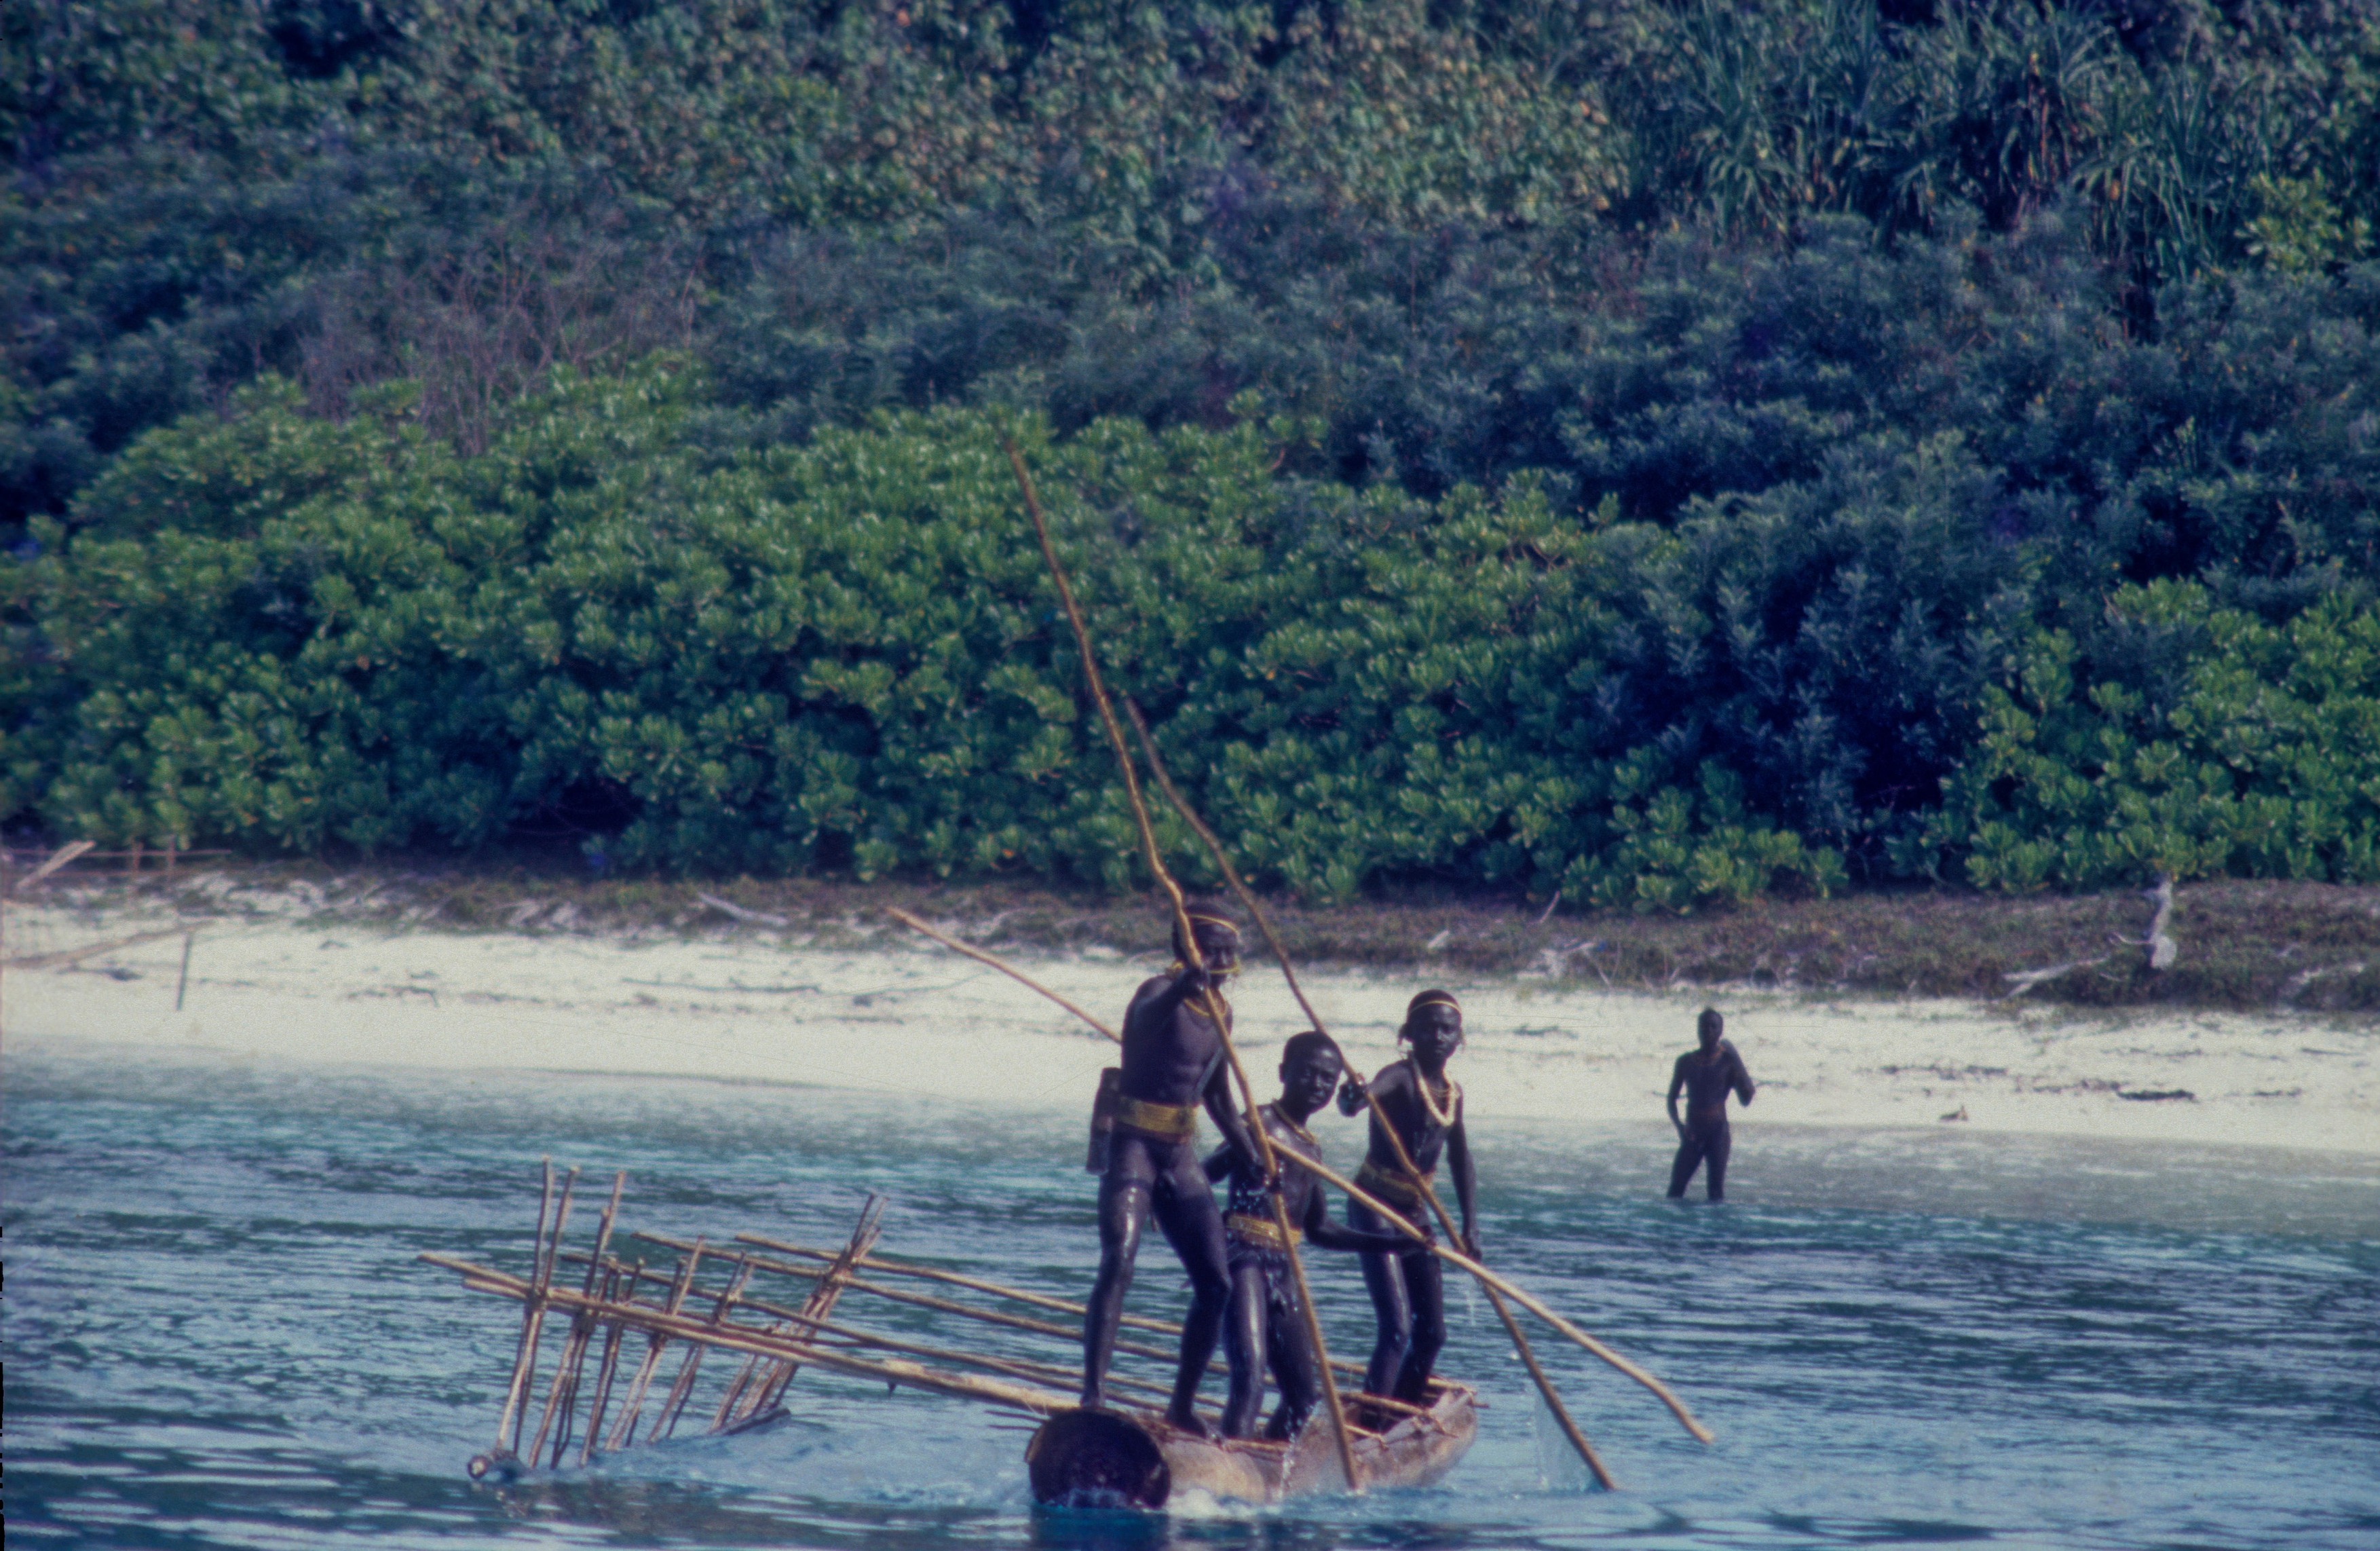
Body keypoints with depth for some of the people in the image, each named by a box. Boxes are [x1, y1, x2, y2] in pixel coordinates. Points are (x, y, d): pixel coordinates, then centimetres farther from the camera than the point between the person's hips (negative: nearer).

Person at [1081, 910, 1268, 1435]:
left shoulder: (1219, 1013, 12)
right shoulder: (1161, 992, -10)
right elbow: (1145, 1020, -37)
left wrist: (1253, 1161, 19)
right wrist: (1183, 986, -56)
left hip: (1181, 1157, 8)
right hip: (1134, 1148, -8)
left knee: (1216, 1283, 5)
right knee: (1118, 1263, -24)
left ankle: (1183, 1405, 17)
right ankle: (1093, 1394, -30)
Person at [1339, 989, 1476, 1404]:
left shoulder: (1452, 1094, 6)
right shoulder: (1399, 1077, -16)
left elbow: (1460, 1160, 16)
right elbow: (1375, 1089, -40)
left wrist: (1470, 1227, 12)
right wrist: (1353, 1096, -64)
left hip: (1415, 1213, 8)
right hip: (1375, 1209, -8)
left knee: (1432, 1333, 10)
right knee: (1396, 1328, -18)